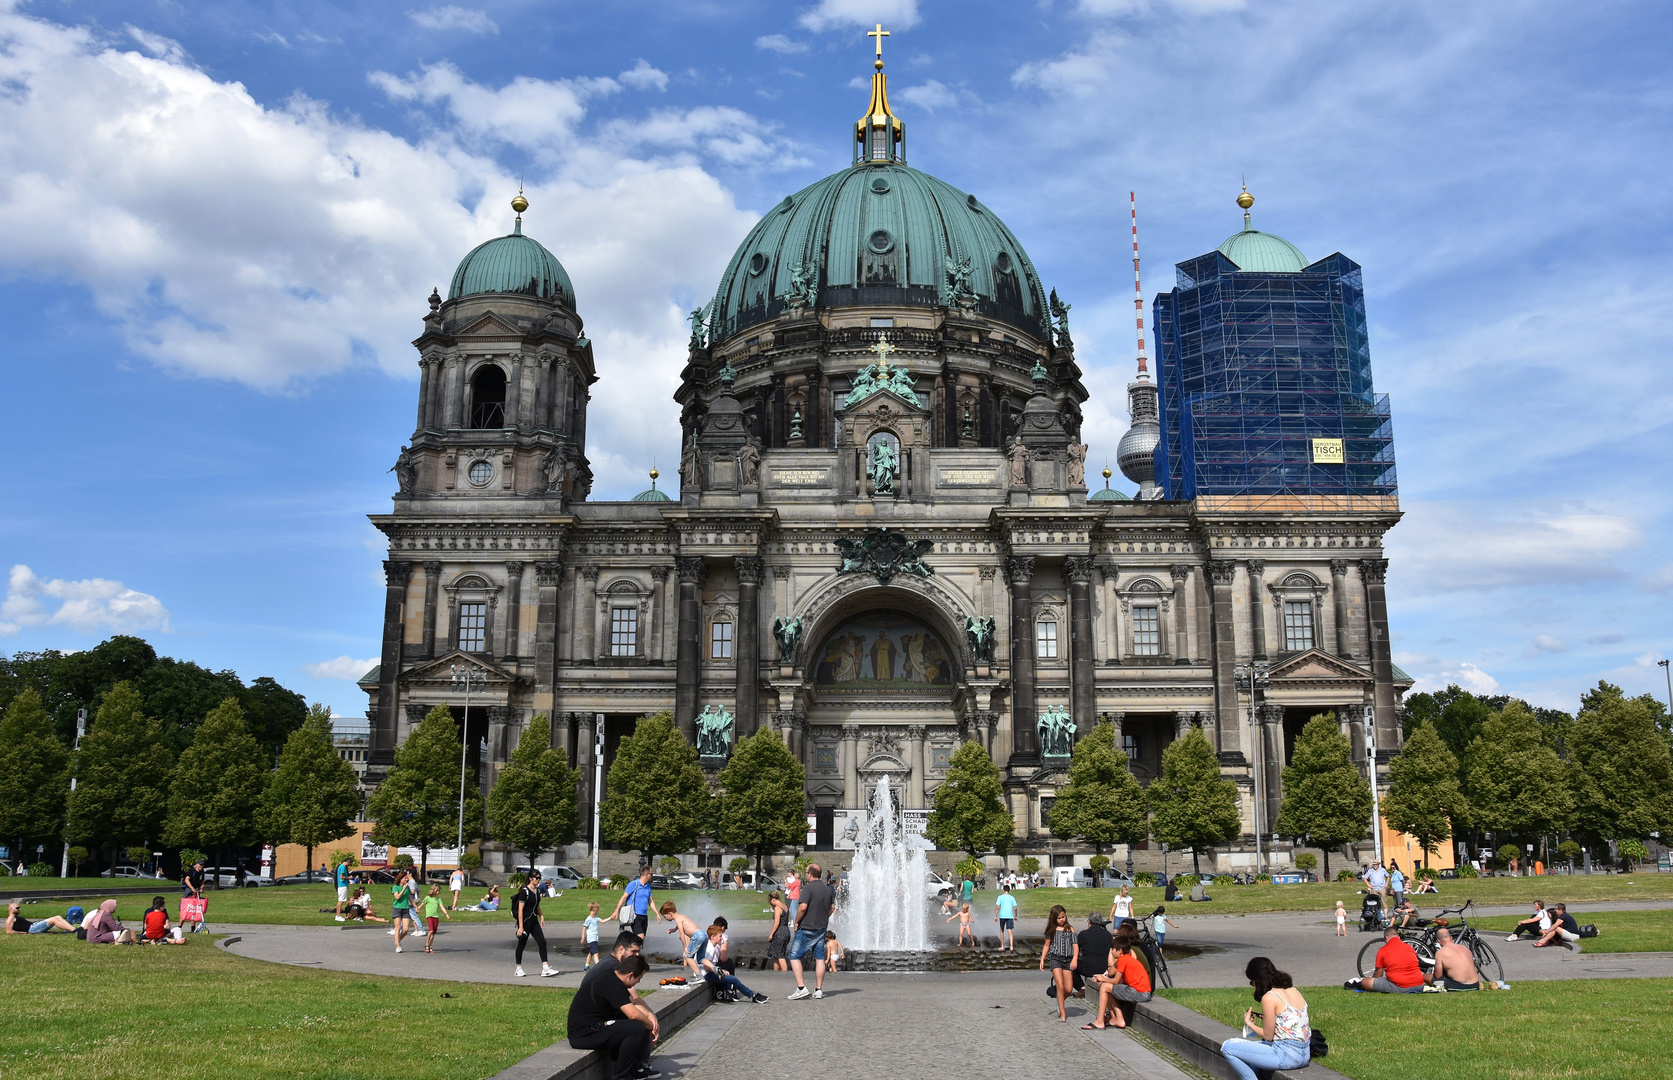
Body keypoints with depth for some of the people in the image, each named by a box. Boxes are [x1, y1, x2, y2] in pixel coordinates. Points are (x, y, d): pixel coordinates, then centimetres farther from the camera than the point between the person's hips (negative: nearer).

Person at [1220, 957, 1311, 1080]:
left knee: (1227, 1047, -3)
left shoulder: (1269, 998, -15)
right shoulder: (1293, 990, 8)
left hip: (1287, 1057, -9)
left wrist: (1249, 1023, 6)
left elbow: (1268, 1036, -9)